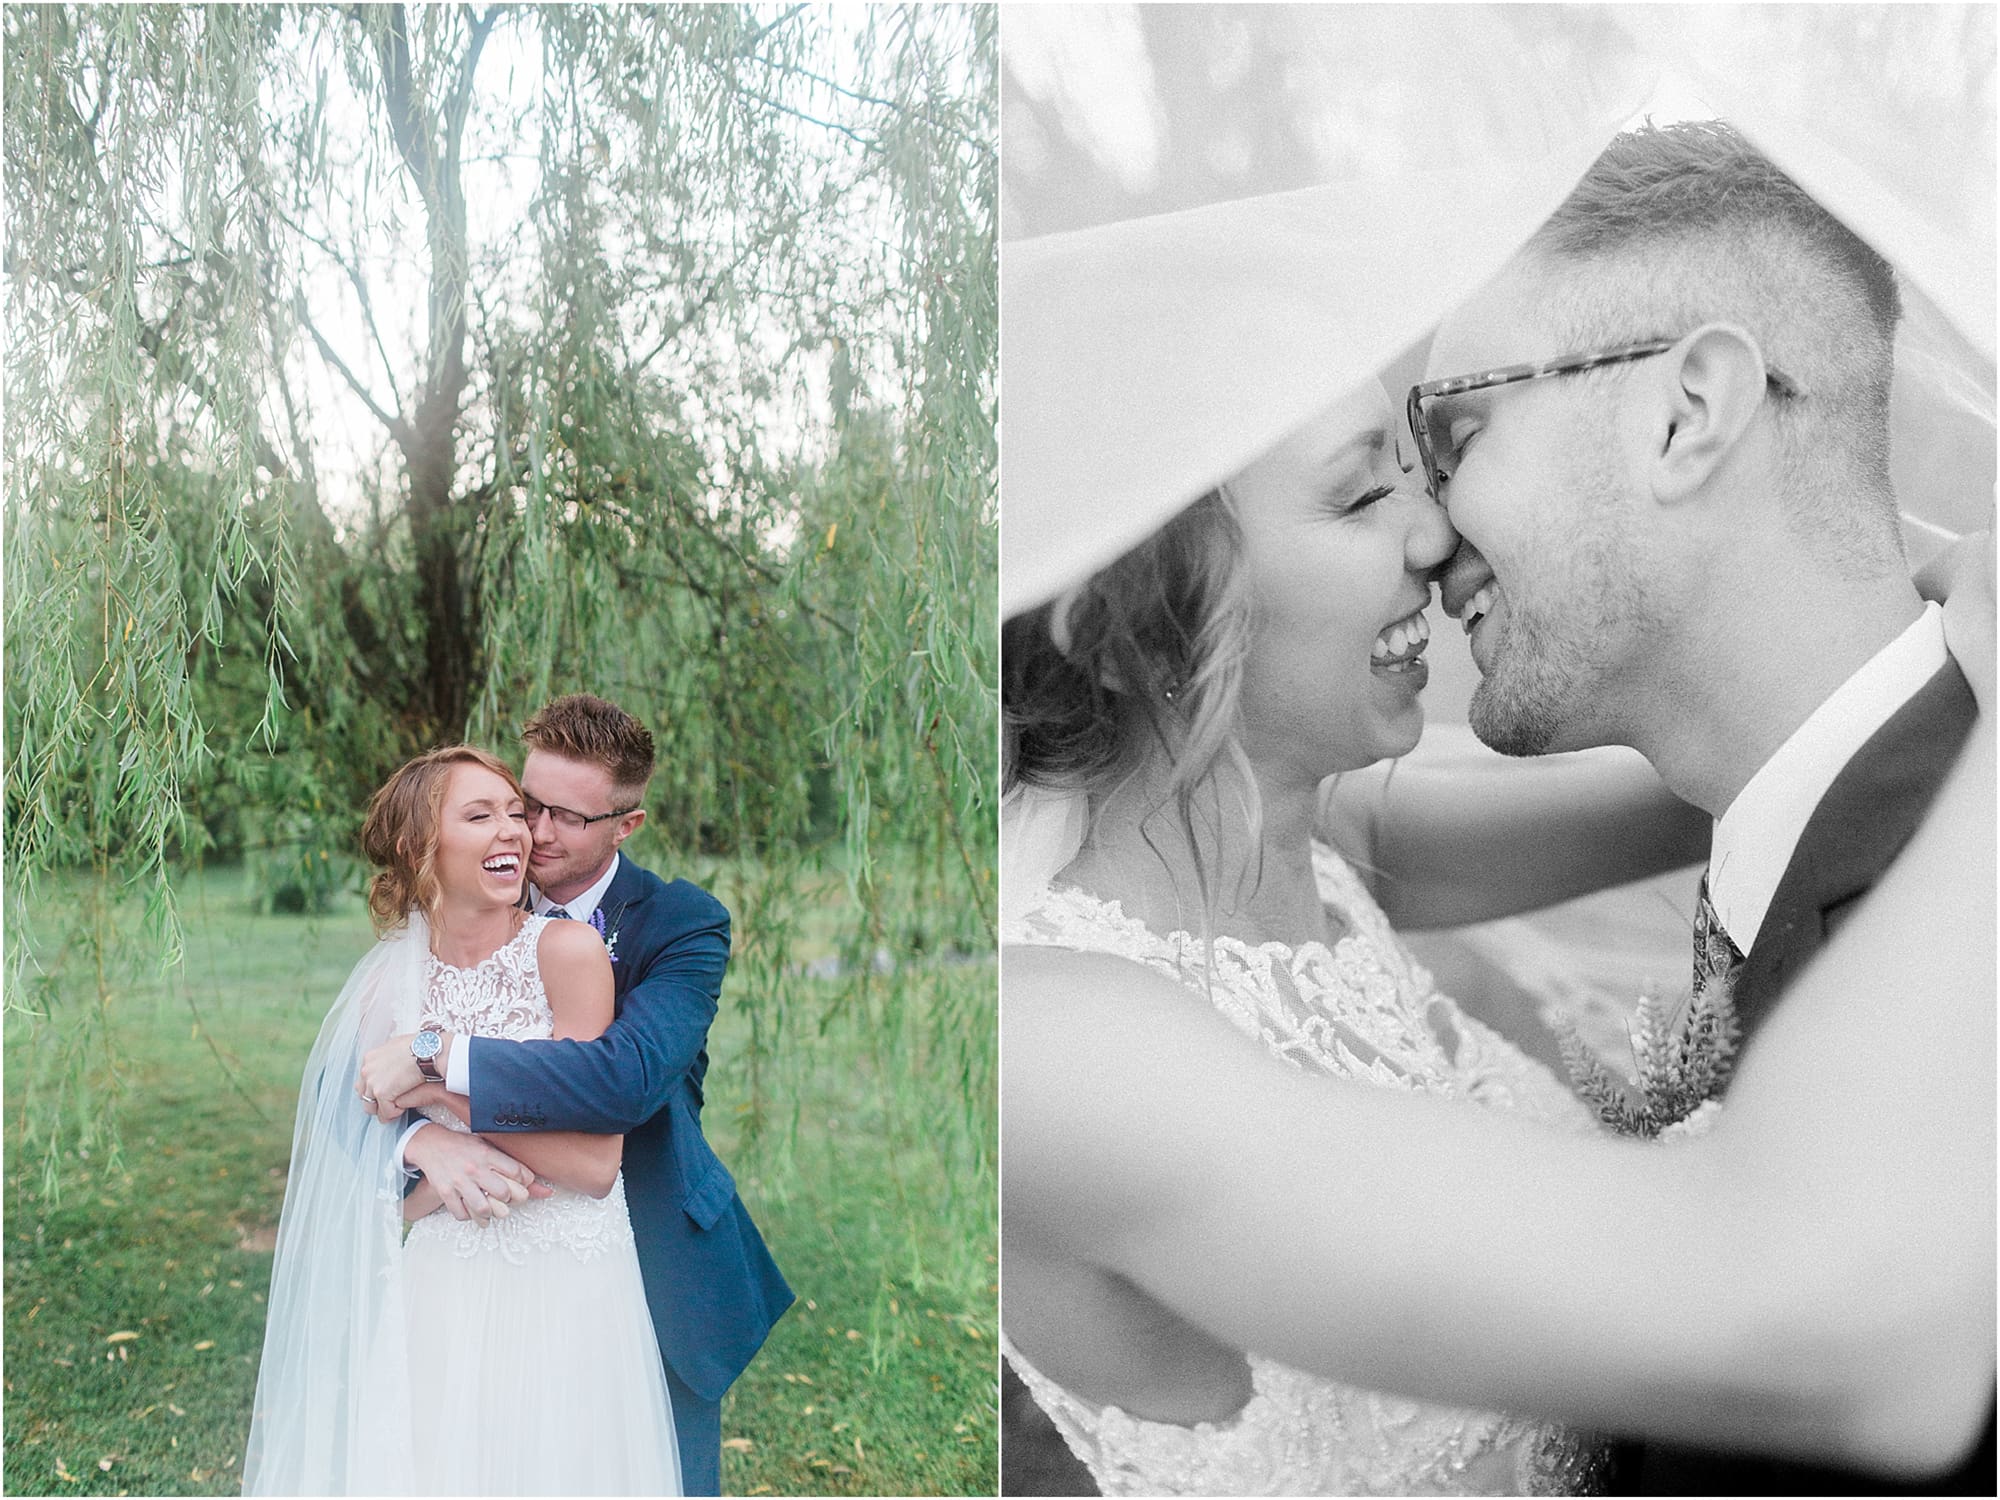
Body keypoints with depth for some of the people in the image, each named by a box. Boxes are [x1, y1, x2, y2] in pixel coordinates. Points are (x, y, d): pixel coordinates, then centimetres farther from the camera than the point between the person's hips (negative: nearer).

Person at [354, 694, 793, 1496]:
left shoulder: (683, 922, -15)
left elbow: (630, 1077, -32)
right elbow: (359, 1081, -7)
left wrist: (438, 1054, -33)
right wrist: (425, 1140, -30)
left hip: (657, 1268, -3)